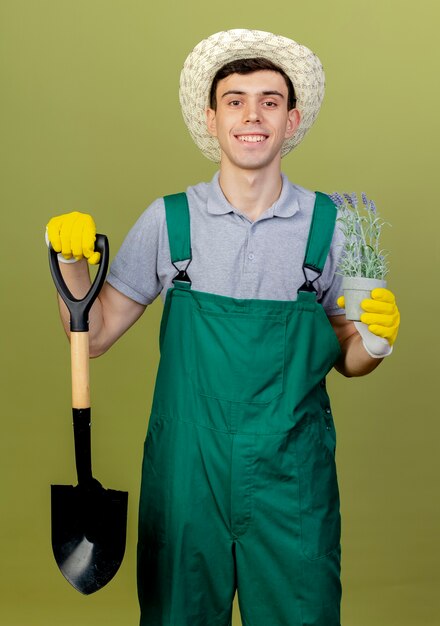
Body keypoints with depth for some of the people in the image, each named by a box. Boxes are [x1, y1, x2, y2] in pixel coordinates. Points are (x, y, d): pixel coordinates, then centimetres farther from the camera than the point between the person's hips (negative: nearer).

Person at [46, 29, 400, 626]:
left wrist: (375, 339, -14)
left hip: (292, 484, 0)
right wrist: (72, 259, -12)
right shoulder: (169, 220, -1)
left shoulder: (330, 224, -1)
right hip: (186, 477, 0)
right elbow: (95, 336, 3)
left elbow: (345, 358, 7)